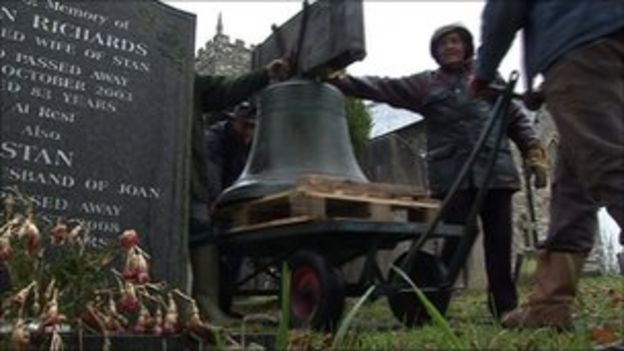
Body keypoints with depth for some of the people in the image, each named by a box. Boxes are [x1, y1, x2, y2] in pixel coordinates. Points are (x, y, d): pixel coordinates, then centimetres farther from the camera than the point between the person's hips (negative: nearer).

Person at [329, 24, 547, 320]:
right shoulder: (425, 84, 12)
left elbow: (517, 119, 18)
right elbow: (381, 88, 5)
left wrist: (534, 155, 8)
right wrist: (338, 79, -6)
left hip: (495, 171, 2)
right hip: (452, 175, -2)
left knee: (499, 242, 3)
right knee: (456, 240, -7)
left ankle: (505, 307, 12)